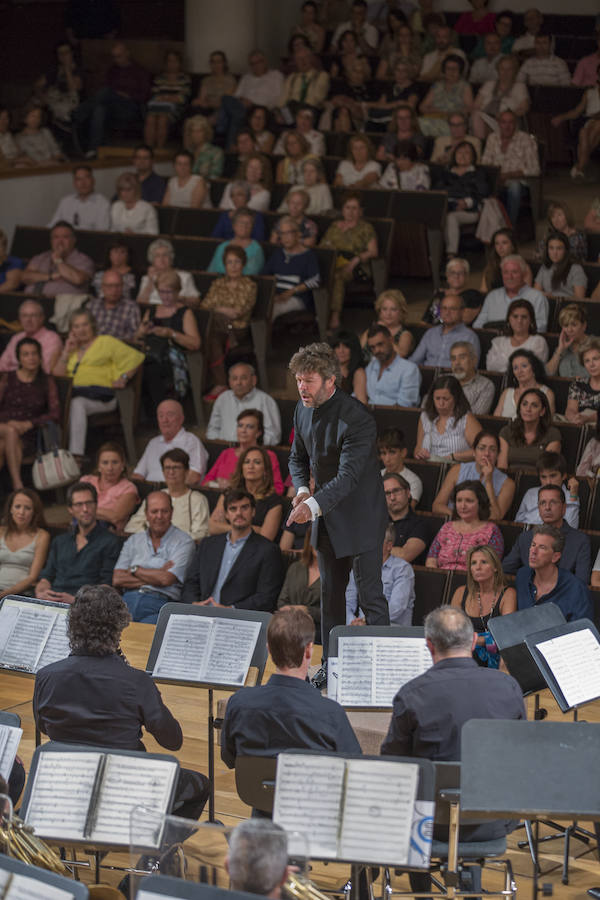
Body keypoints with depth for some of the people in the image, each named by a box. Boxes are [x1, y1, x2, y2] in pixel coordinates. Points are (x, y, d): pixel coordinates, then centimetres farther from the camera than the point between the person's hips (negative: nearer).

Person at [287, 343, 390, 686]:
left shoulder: (356, 418, -24)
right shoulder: (303, 411, 0)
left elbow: (348, 475, -30)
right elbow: (298, 457, 16)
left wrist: (314, 504, -43)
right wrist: (301, 489, -5)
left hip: (361, 518, -7)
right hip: (326, 516, 8)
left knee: (371, 595, -5)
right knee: (330, 593, 15)